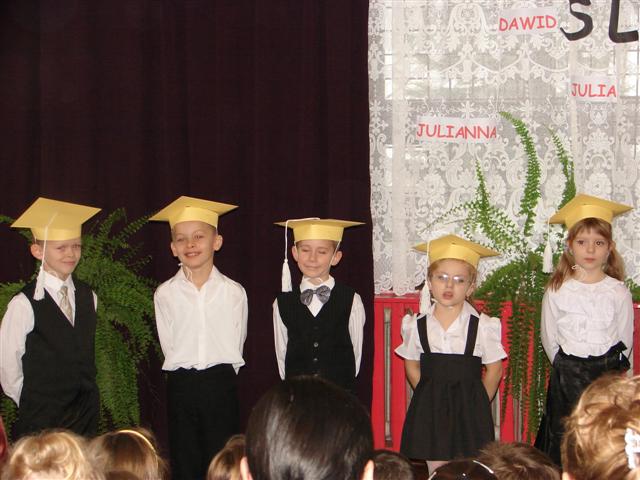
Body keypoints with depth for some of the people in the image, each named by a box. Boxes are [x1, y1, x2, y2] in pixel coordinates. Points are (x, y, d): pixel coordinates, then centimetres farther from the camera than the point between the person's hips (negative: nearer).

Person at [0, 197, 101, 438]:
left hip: (87, 417, 5)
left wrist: (86, 399, 12)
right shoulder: (25, 304, -11)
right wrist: (32, 403, 2)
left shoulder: (88, 297, 6)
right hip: (41, 421, -5)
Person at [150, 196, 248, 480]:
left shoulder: (233, 292, -2)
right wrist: (185, 377, 0)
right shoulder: (165, 294, 0)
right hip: (181, 386, 1)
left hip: (221, 384, -1)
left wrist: (219, 376, 1)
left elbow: (236, 344, 4)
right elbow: (168, 346, 4)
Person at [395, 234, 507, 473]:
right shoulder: (417, 324, 0)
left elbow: (494, 369, 1)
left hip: (469, 409, -2)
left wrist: (477, 404, 2)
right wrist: (430, 396, 4)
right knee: (435, 470, 5)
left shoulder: (482, 325, -6)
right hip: (429, 408, 2)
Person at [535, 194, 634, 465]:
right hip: (566, 380, 0)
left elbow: (625, 340, 6)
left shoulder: (618, 292, -2)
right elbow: (548, 336, 6)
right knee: (565, 441, 3)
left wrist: (609, 370, 8)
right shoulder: (557, 290, -2)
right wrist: (566, 368, 9)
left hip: (608, 374, 0)